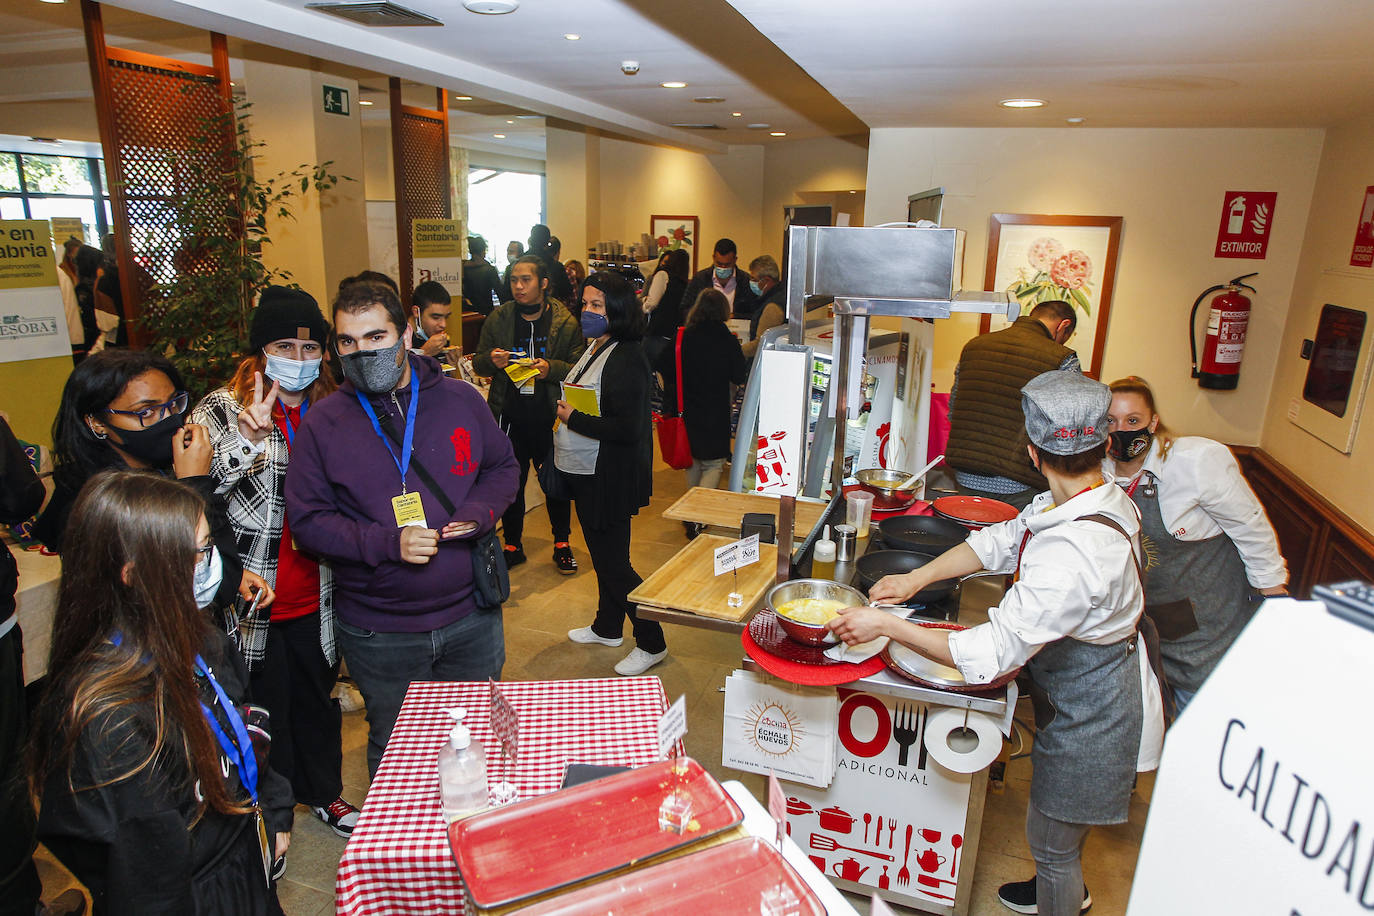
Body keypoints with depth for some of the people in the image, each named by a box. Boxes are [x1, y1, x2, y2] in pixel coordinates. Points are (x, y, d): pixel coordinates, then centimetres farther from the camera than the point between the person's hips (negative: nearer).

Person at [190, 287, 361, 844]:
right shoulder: (221, 411, -9)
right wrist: (248, 433, -35)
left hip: (316, 599, 5)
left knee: (318, 697, 21)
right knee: (262, 709, 10)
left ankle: (324, 792, 43)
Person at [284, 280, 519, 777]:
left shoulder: (460, 399, -2)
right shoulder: (322, 423, -7)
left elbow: (503, 466, 9)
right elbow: (307, 520, -7)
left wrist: (481, 512, -11)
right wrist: (387, 542, -22)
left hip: (470, 617, 2)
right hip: (379, 633, -2)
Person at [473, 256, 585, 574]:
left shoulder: (566, 322, -5)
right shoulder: (497, 319, 3)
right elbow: (477, 363, 10)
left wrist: (552, 369, -23)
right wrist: (491, 360, -13)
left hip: (549, 417, -2)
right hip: (509, 417, 2)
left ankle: (562, 544, 30)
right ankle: (513, 545, 29)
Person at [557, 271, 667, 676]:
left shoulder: (626, 358, -21)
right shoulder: (595, 349, 8)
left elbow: (627, 429, -27)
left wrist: (573, 419, -19)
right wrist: (565, 411, 2)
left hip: (610, 479, -10)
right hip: (587, 474, 10)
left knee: (613, 563, -1)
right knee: (602, 554, 22)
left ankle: (651, 643, 15)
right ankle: (607, 627, 41)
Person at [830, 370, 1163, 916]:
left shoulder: (1075, 554, -40)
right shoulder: (1105, 499, -9)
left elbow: (992, 654, -35)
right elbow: (1001, 541, 2)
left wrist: (885, 625, -28)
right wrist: (915, 579, -3)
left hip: (1089, 719, -9)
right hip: (1093, 696, 9)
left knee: (1050, 841, 16)